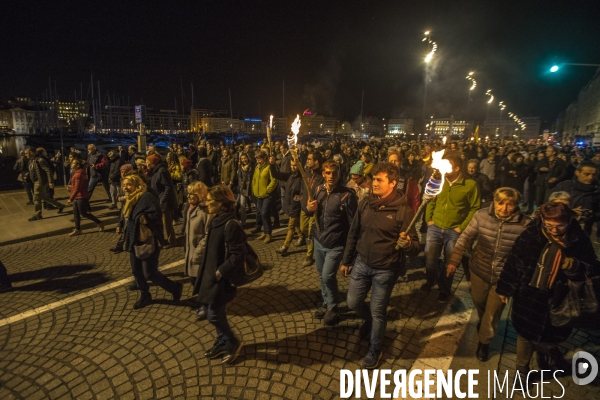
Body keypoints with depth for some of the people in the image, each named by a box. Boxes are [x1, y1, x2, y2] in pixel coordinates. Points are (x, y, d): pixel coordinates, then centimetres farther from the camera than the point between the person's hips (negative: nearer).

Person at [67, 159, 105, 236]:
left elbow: (77, 189, -25)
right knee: (75, 213, 11)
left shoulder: (78, 175, -21)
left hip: (81, 197, -10)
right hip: (77, 197, 10)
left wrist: (70, 199, -23)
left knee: (84, 214, 0)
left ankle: (100, 223, 13)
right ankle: (77, 229, 19)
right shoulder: (78, 173, 9)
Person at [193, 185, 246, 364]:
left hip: (221, 277, -8)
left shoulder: (231, 225, -24)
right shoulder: (215, 221, 4)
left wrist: (220, 272, -21)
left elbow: (238, 255, -25)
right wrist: (207, 270, 11)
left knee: (214, 315, 2)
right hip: (212, 273, 9)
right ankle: (222, 342, 37)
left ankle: (233, 343, 23)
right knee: (216, 312, 19)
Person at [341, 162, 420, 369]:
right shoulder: (365, 204, -3)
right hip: (361, 263, 5)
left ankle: (375, 350, 34)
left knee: (377, 311, 10)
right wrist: (346, 260, 11)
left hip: (385, 269, -4)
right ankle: (369, 320, 48)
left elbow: (415, 245, -16)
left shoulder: (403, 210, -17)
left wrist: (407, 244, -40)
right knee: (353, 302, 14)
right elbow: (353, 234, 6)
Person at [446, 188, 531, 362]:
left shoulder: (525, 224, -20)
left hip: (504, 276, -2)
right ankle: (482, 320, 61)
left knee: (493, 312, 13)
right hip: (479, 270, 2)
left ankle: (484, 342, 41)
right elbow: (466, 238, -8)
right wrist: (454, 261, -10)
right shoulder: (481, 215, -15)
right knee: (478, 301, 26)